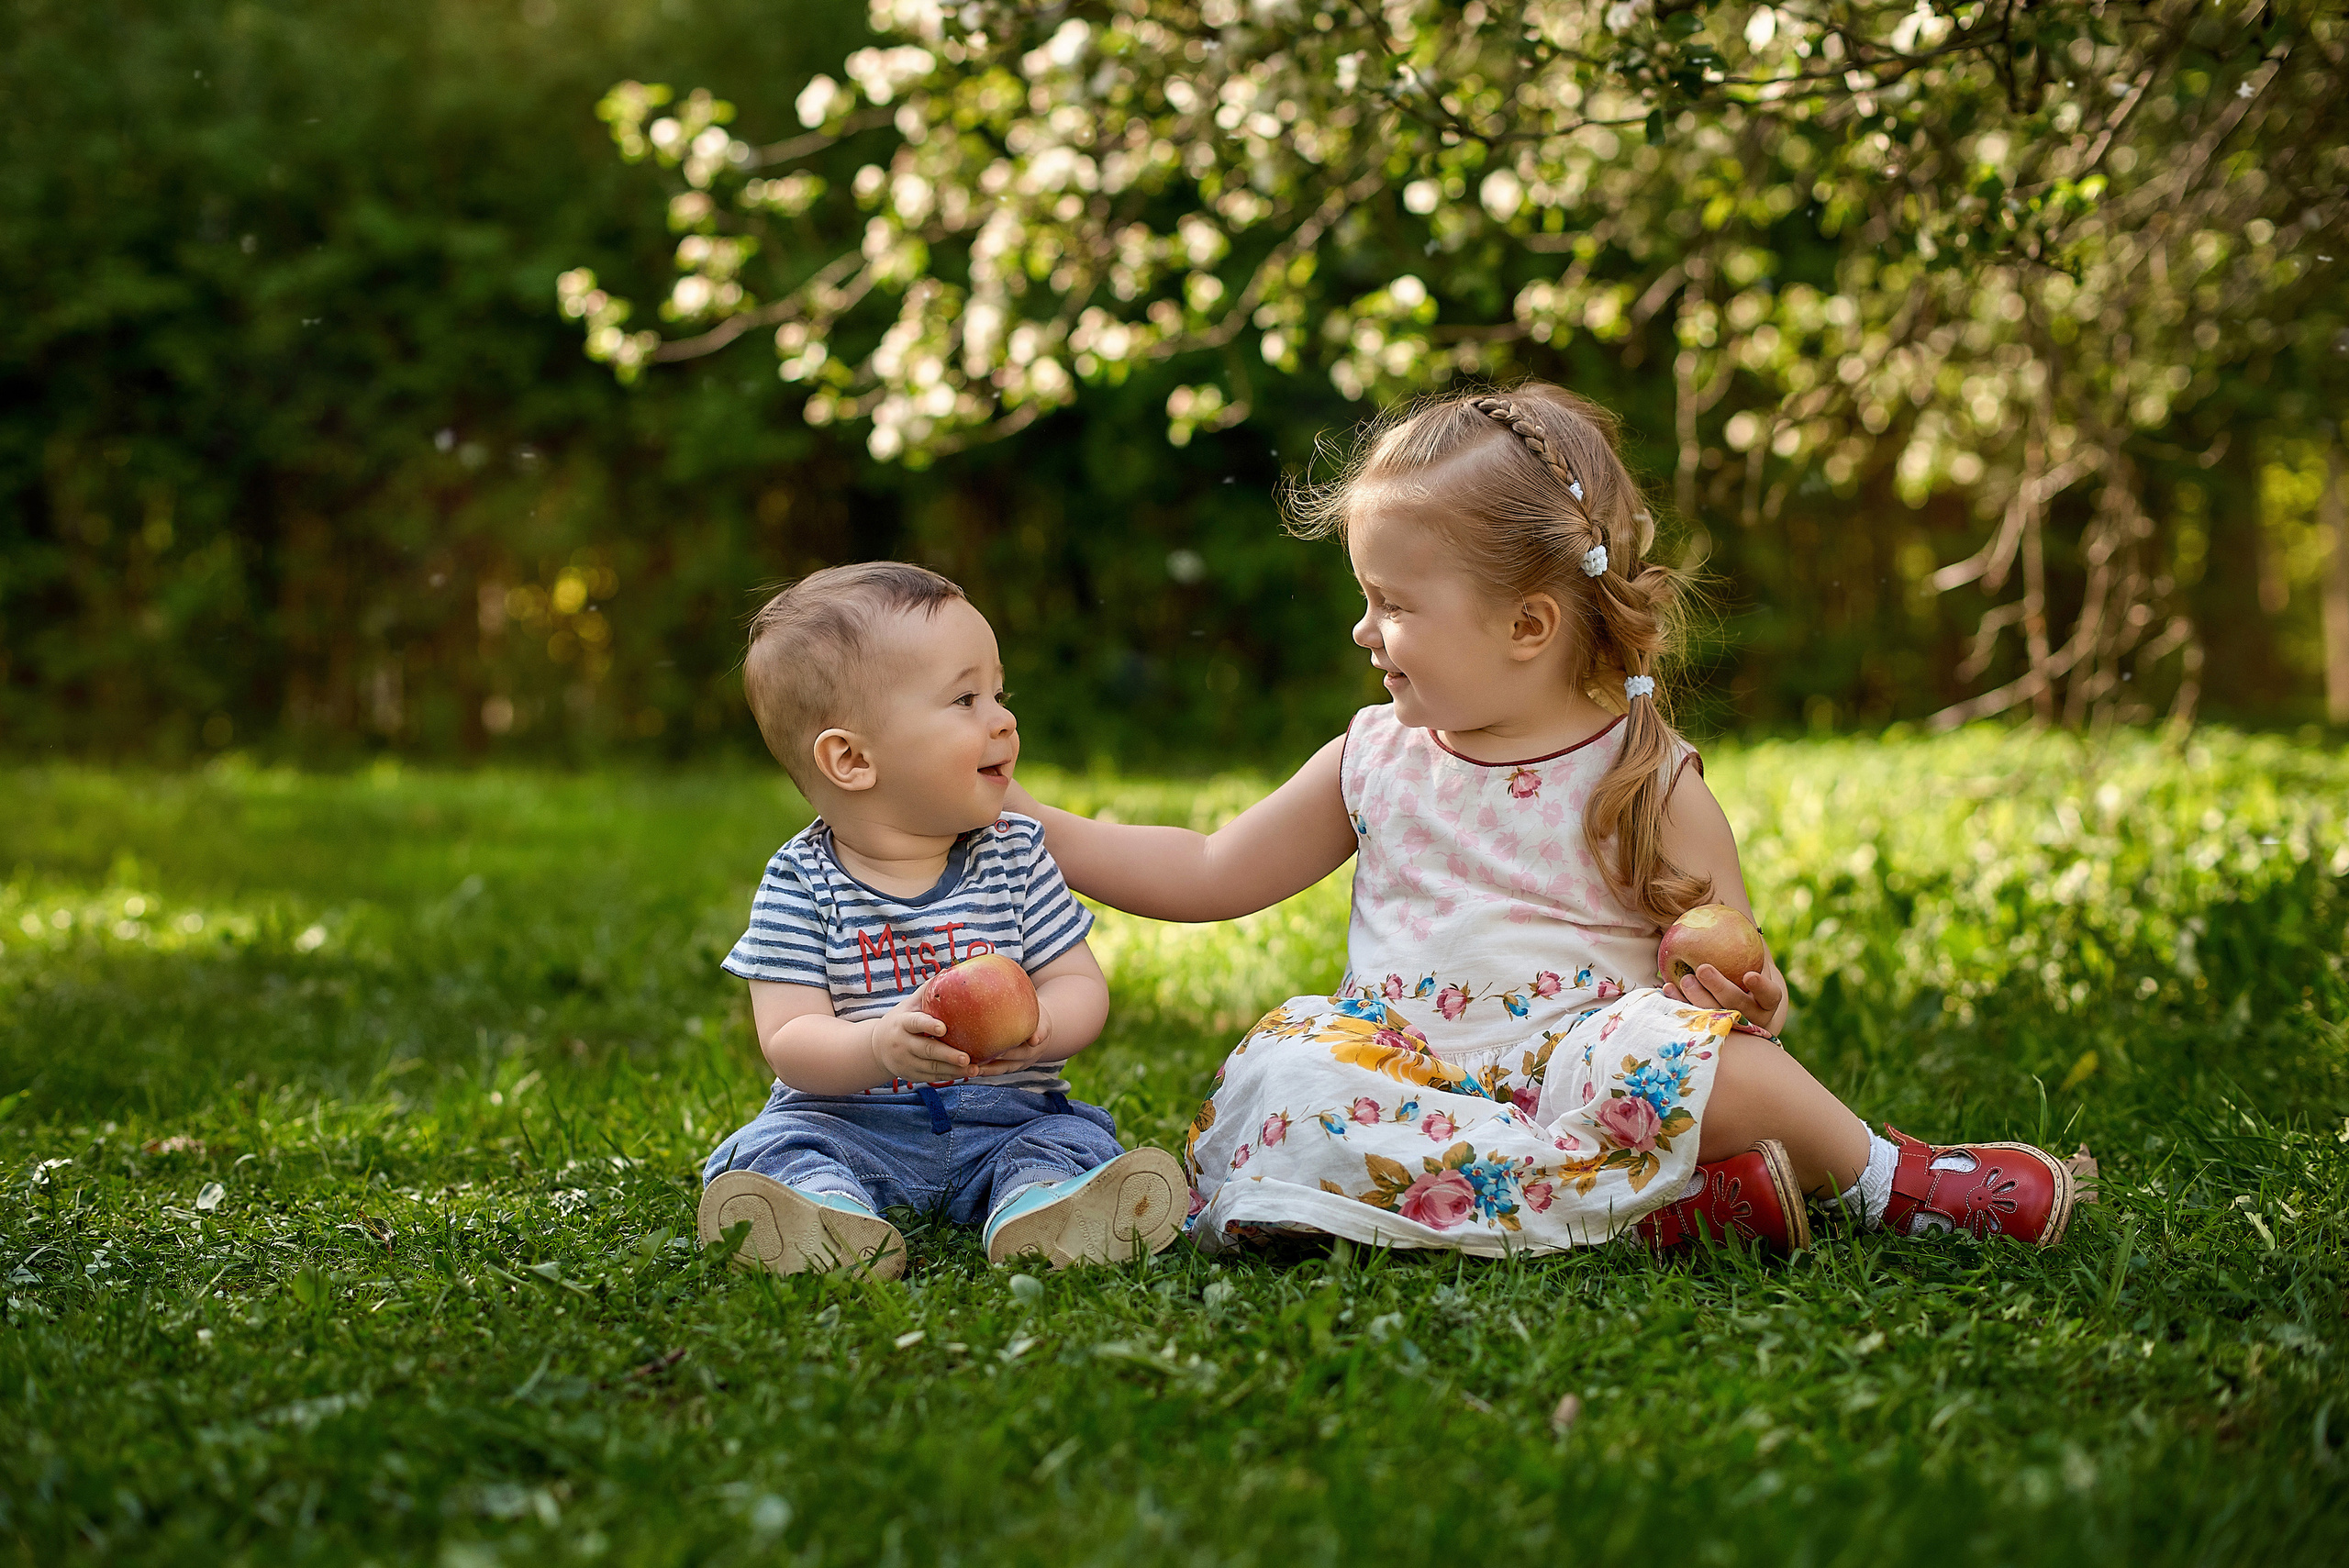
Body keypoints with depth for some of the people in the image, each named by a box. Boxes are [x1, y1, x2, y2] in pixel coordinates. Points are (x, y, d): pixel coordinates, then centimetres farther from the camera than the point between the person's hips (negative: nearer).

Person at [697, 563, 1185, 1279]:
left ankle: (1035, 1217, -53)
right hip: (850, 1126, -2)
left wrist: (1039, 1028, -24)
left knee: (1071, 1138, -24)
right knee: (778, 1146, -26)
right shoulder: (802, 884, -5)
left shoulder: (1016, 856, 3)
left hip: (1002, 1122, 2)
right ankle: (836, 1222, -53)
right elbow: (788, 1042, -11)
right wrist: (879, 1046, -33)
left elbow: (1080, 984, 2)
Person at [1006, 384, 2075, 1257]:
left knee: (1656, 1041, -36)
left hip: (1573, 1078, -3)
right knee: (1284, 1082, -30)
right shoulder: (1376, 762, 11)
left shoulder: (1648, 783, 1)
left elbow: (1735, 973, 4)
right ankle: (1652, 1206, -30)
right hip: (1404, 1074, 3)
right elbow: (1207, 876, 19)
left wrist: (1747, 1003, -21)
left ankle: (1876, 1180, -10)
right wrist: (1024, 823, 13)